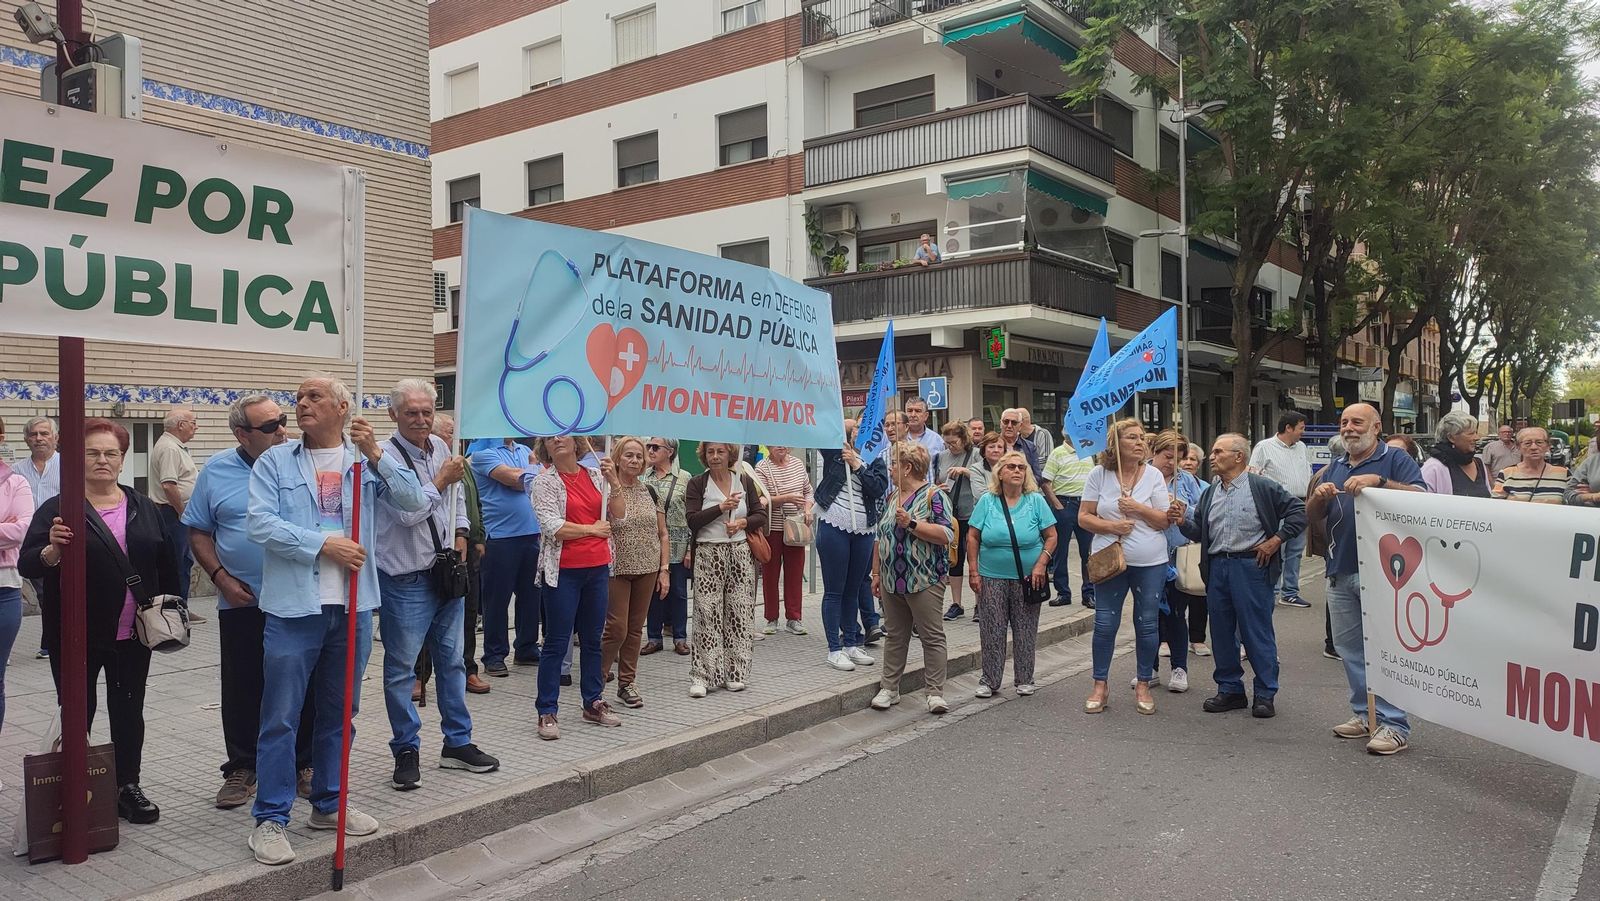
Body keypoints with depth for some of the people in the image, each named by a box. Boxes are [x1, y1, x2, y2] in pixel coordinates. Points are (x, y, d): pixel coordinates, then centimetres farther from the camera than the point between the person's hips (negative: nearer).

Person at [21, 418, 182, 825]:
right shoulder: (58, 509, -3)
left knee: (129, 711, 10)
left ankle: (128, 787, 21)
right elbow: (27, 566, -10)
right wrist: (52, 550, -30)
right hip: (76, 635, -3)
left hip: (132, 635, 3)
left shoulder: (143, 508, 8)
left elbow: (167, 563, 12)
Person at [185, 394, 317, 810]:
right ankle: (242, 768, 25)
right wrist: (221, 578, -5)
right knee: (242, 690, 9)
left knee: (306, 687, 8)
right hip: (242, 603, 0)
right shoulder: (216, 471, 2)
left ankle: (303, 765, 23)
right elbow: (198, 533, 6)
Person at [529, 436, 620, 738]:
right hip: (564, 570, -5)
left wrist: (613, 481, -5)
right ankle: (547, 712, 7)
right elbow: (553, 527, -14)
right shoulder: (545, 481, -4)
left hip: (597, 568, 5)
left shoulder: (595, 475, 9)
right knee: (556, 643, 0)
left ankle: (593, 703, 26)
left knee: (593, 640, 14)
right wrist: (592, 529, -6)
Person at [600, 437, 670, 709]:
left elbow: (662, 533, 9)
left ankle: (626, 684, 19)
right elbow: (617, 518, -26)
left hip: (647, 569, 4)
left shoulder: (649, 491, 8)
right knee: (616, 629, -7)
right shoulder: (606, 489, -6)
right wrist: (615, 484, -29)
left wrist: (664, 569, 3)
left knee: (635, 629, 9)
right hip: (617, 568, -4)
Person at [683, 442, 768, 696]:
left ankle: (735, 673, 13)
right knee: (707, 615, -5)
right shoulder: (697, 484, 2)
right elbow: (692, 521, -9)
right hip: (708, 554, -3)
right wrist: (721, 507, -16)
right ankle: (702, 675, 0)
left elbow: (761, 516, 9)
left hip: (740, 554, 3)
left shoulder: (745, 481, 10)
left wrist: (743, 522, -9)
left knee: (739, 613, 3)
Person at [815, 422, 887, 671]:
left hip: (863, 531, 4)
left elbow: (879, 488, -7)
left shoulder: (876, 461, 9)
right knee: (834, 591, 1)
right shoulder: (835, 452, 3)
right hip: (834, 527, -3)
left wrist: (857, 466, -12)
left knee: (853, 590, 14)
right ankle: (835, 649, 7)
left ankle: (851, 644, 25)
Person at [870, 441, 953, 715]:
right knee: (894, 636, 12)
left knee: (932, 637, 0)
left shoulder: (934, 495, -8)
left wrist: (912, 523, -22)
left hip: (925, 582, -6)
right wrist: (876, 573, 15)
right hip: (892, 581, 7)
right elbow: (880, 537, 18)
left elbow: (947, 535, -18)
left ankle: (935, 692, 5)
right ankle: (889, 688, 19)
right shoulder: (892, 496, 14)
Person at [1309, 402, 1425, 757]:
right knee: (1349, 646, 11)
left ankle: (1394, 724, 1)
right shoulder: (1335, 467, 17)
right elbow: (1314, 515, 15)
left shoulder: (1395, 460, -1)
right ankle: (1363, 713, 22)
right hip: (1340, 571, 6)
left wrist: (1378, 481, -27)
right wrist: (1320, 496, -8)